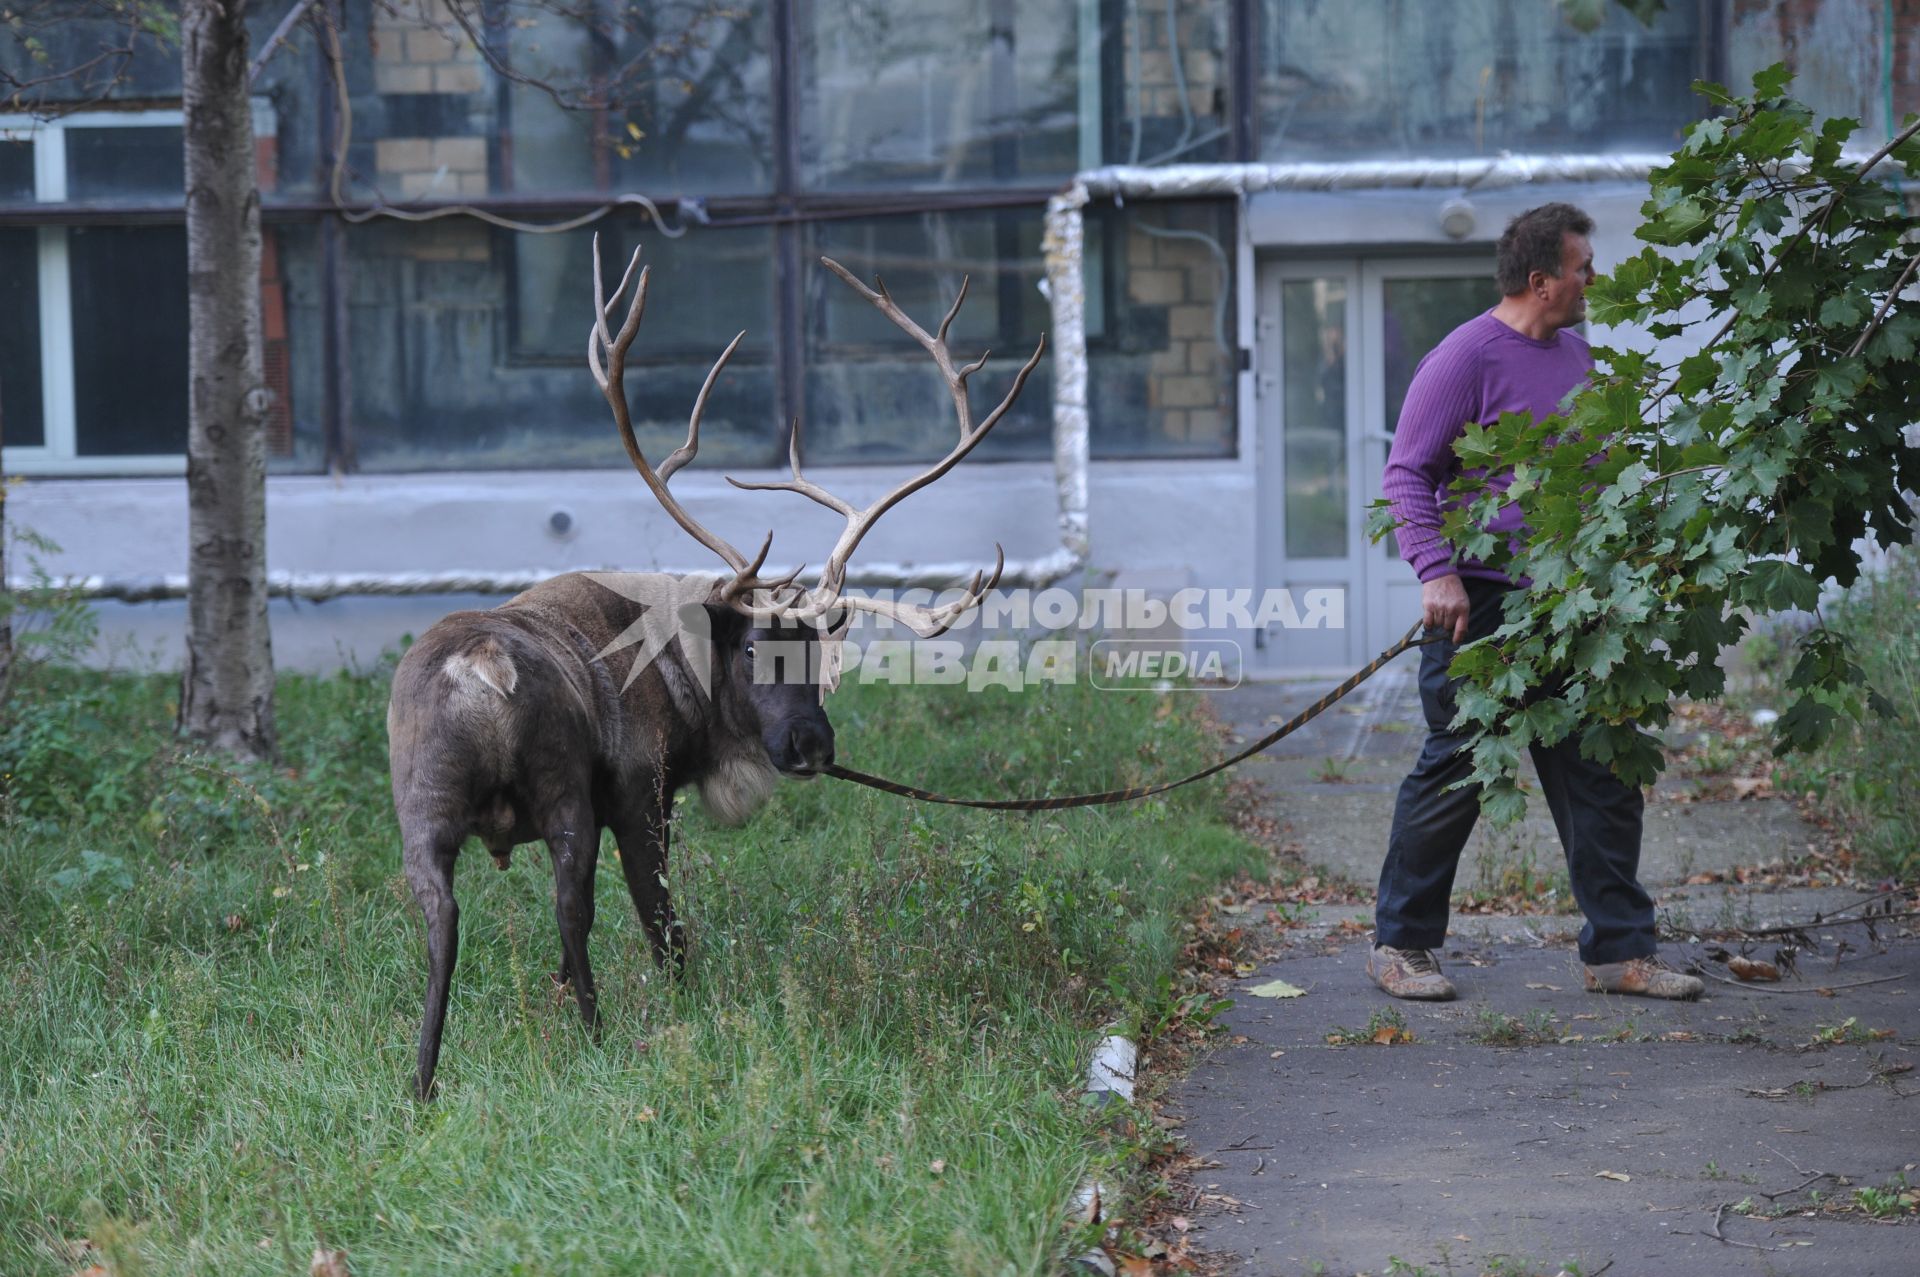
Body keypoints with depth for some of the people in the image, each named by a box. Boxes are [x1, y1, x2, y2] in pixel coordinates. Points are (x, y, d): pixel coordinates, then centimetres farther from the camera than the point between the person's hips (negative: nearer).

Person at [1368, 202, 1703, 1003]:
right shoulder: (1466, 358, -9)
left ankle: (1621, 950, 10)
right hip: (1480, 600, -7)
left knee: (1601, 776, 4)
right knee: (1455, 773, -1)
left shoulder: (1578, 356, 14)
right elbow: (1406, 476, -10)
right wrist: (1435, 571, -21)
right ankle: (1401, 944, 12)